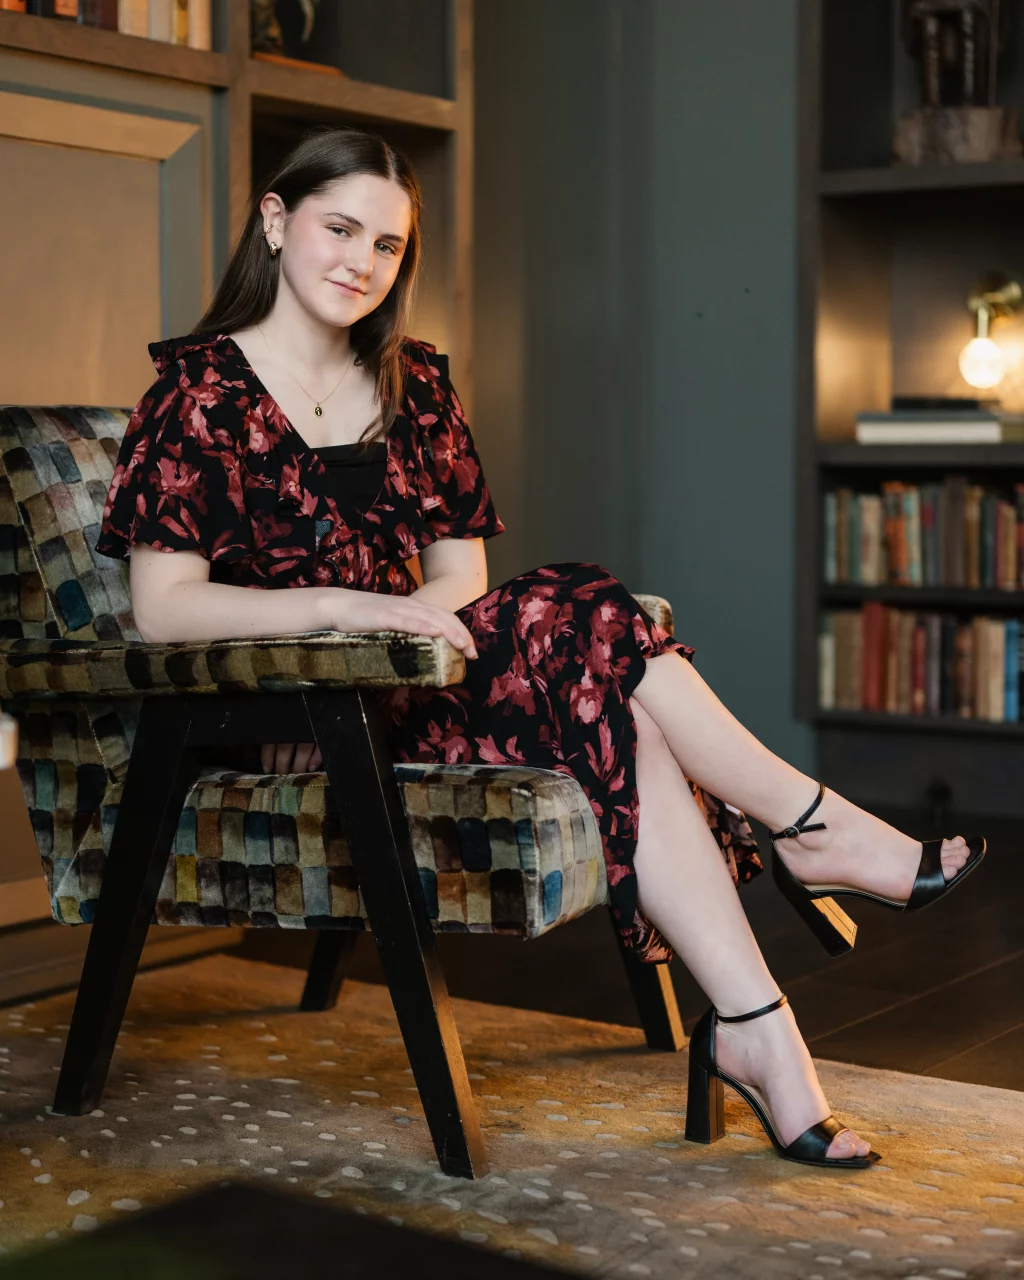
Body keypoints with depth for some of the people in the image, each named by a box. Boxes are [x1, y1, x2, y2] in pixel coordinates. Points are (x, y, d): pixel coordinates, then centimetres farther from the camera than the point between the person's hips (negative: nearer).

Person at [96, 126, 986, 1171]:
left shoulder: (415, 389, 15)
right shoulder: (202, 390, -3)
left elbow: (460, 569, 14)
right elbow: (162, 609, -12)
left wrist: (431, 612, -10)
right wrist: (348, 609, -23)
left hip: (405, 692, 5)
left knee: (629, 731, -27)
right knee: (580, 622, -27)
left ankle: (751, 1027, -32)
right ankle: (813, 827, -17)